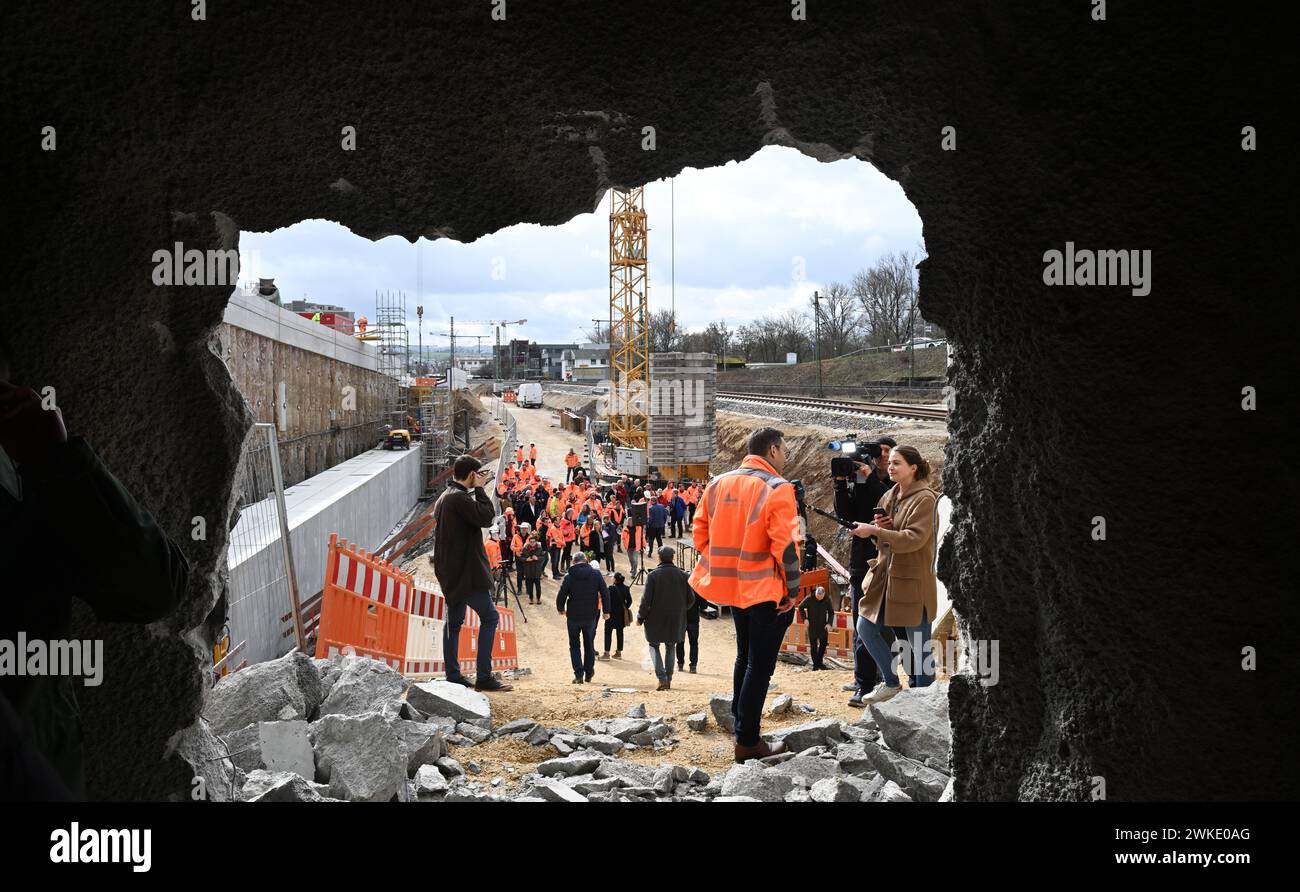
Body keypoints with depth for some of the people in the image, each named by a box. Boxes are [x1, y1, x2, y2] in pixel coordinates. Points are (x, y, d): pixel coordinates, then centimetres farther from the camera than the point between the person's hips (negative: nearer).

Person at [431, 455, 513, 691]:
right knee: (489, 616, -5)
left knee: (454, 621, 12)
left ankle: (453, 675, 14)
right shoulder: (460, 497, -16)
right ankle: (484, 677, -9)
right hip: (467, 571, -10)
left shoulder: (443, 498, 16)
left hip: (450, 573, 10)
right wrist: (479, 489, -10)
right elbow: (486, 517, -19)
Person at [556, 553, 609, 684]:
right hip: (591, 616, 2)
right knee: (589, 644, 17)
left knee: (574, 645, 9)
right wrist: (606, 611, 6)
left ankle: (579, 674, -2)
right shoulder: (596, 573, -3)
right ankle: (589, 673, 21)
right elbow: (605, 593, -3)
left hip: (574, 616, -2)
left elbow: (561, 596, -7)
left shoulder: (569, 576, -8)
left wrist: (561, 609, 13)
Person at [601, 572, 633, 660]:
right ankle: (619, 652, 17)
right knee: (620, 632, 12)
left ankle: (606, 653, 0)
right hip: (622, 614, 6)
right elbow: (629, 600, 5)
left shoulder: (611, 588, -16)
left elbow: (608, 600, -16)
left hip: (612, 613, -6)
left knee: (608, 632, 1)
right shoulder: (626, 589, 1)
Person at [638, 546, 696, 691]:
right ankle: (668, 679, 16)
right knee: (670, 647, 18)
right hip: (676, 620, 3)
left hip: (656, 619, -3)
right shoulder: (681, 575, -3)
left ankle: (662, 678, -6)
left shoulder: (653, 575, -13)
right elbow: (691, 599, 1)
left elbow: (646, 600, -13)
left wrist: (640, 618, 1)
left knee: (654, 646, 9)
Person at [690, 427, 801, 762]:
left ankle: (741, 722, 31)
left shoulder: (718, 484, 5)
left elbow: (701, 535, 7)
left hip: (733, 587, 7)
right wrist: (792, 590, -10)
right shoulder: (777, 489, -15)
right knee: (760, 665, 2)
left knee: (744, 657, 23)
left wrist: (724, 571, 15)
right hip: (768, 592, -6)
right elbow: (785, 546, -19)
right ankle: (748, 741, 5)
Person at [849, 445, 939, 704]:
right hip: (885, 573, 8)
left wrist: (875, 531, -25)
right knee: (865, 627, 7)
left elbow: (914, 538, -24)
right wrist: (879, 527, -4)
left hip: (912, 580, -8)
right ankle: (891, 683, 22)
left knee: (918, 645, 1)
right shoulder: (891, 496, 12)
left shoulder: (925, 499, -13)